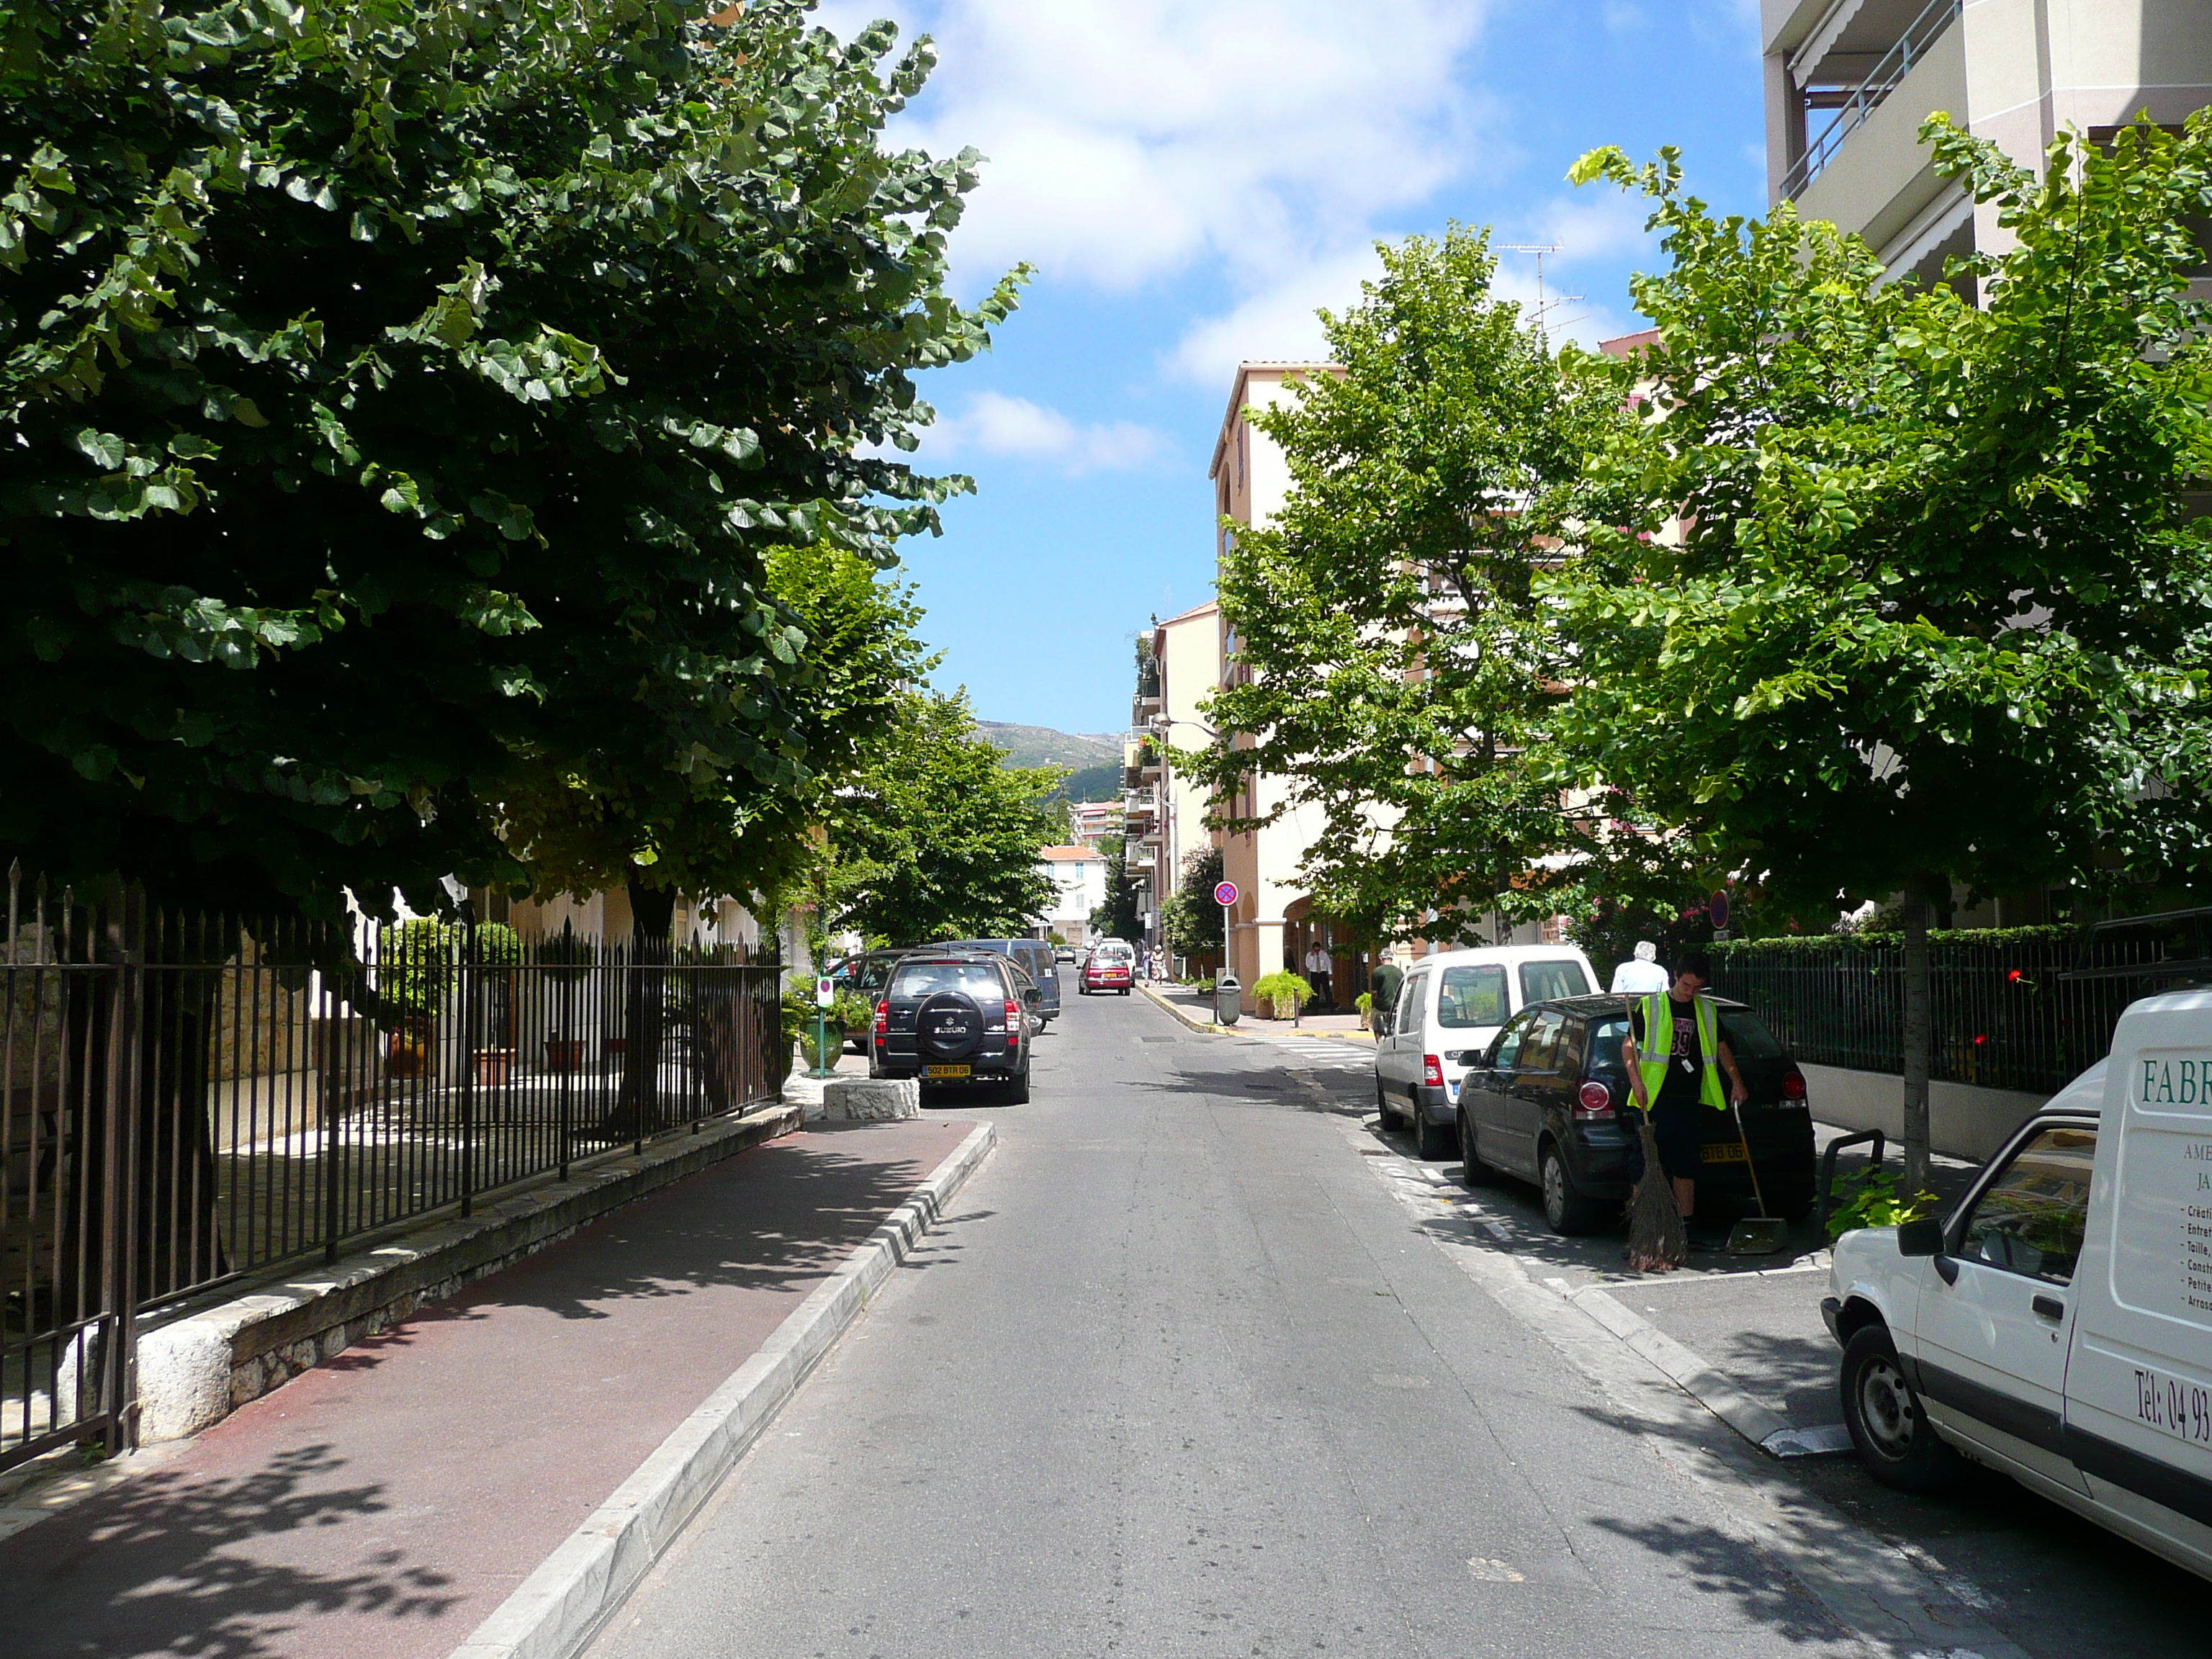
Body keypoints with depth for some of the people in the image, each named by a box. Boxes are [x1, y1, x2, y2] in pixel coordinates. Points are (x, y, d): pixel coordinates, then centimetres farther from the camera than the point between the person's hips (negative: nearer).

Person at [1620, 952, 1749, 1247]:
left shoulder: (1707, 1011, 14)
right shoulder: (1650, 1006, 0)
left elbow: (1721, 1049, 22)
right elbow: (1629, 1046, -2)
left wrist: (1736, 1082, 11)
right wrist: (1636, 1081, -15)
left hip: (1690, 1100, 5)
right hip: (1656, 1100, -4)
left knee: (1687, 1166, 10)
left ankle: (1686, 1225, 17)